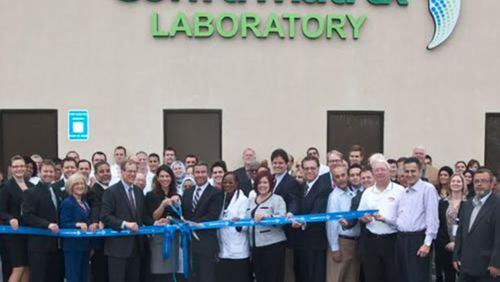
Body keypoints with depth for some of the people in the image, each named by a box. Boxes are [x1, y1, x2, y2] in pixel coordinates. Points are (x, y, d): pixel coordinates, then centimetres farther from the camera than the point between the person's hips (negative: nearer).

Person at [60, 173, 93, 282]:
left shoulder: (84, 203, 13)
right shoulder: (67, 203, -11)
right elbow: (64, 225, -16)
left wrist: (92, 226, -3)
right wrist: (78, 224, -31)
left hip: (85, 245, 8)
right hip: (73, 246, -8)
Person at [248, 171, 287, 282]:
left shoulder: (277, 199, -2)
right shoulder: (251, 200, 18)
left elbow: (282, 218, -15)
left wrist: (266, 216, -29)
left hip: (273, 245, -6)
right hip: (256, 245, 6)